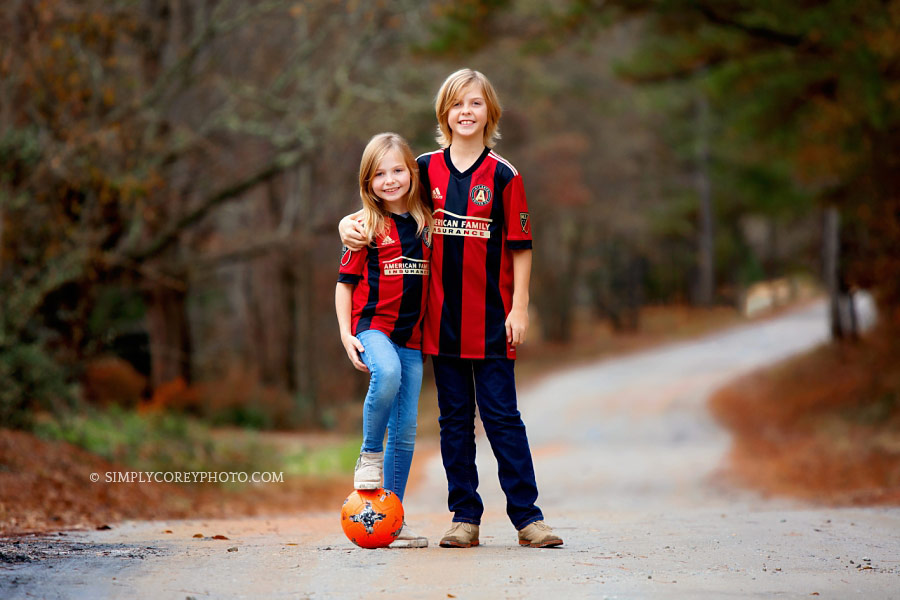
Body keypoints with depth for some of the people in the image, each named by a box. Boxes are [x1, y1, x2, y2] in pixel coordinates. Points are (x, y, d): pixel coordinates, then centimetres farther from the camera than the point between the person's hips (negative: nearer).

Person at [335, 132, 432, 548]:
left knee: (405, 429, 3)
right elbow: (345, 282, 1)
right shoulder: (367, 227, 0)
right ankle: (370, 453, -13)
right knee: (386, 373, -37)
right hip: (372, 326, -4)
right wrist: (345, 332, -9)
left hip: (411, 335, 4)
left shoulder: (425, 222, 9)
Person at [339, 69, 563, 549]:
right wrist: (347, 223, -1)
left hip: (491, 318, -3)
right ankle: (465, 518, 12)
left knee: (501, 415, -2)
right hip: (442, 316, 3)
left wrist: (519, 307, -6)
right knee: (454, 417, 7)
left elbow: (520, 246, -1)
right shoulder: (426, 170, 6)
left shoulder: (502, 176, -1)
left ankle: (527, 515, 2)